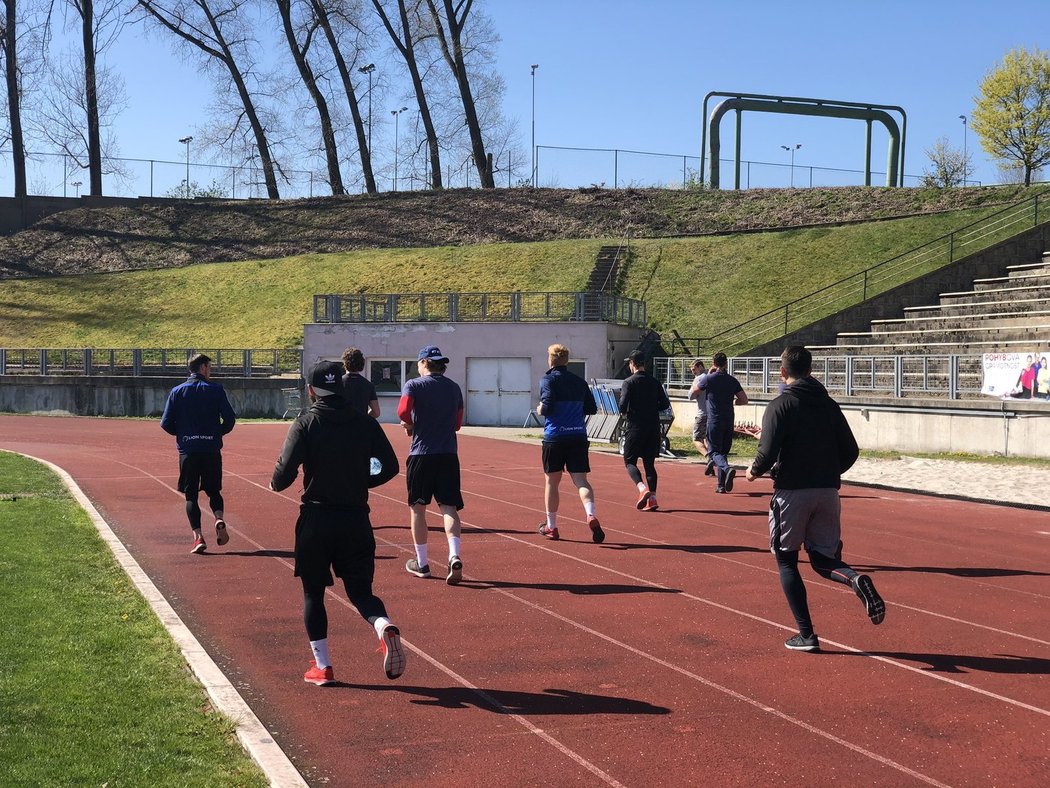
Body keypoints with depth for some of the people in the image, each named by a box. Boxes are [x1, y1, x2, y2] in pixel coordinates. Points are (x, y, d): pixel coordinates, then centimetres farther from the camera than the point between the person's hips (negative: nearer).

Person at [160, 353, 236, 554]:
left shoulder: (177, 391, 3)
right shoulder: (216, 389, 0)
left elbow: (166, 423, 0)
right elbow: (230, 419, -4)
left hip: (187, 451, 0)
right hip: (212, 450, 0)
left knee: (191, 495, 6)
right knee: (214, 491, 15)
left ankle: (198, 536, -5)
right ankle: (220, 520, -12)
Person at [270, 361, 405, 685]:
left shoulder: (305, 424, -6)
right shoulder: (365, 423, 3)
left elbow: (286, 472, -14)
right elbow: (391, 467, 2)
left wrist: (275, 484, 9)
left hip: (316, 519, -2)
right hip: (356, 520, 2)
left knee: (313, 592, 13)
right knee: (360, 590, 10)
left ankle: (322, 666, 12)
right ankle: (384, 626, -21)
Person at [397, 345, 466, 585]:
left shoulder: (413, 385, -2)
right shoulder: (454, 388, 12)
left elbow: (403, 411, -19)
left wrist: (410, 426, 0)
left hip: (421, 453, -3)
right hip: (449, 453, 3)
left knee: (418, 508, 10)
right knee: (449, 507, 0)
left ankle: (421, 562, 16)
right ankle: (454, 556, -21)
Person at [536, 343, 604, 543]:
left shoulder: (548, 380, -4)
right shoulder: (579, 381, 11)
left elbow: (548, 405, -16)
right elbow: (592, 408, 12)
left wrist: (540, 410, 5)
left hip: (554, 437, -3)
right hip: (578, 437, 3)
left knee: (551, 482, 11)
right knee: (581, 480, 0)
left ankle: (551, 526, 20)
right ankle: (591, 515, -26)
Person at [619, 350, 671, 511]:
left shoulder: (629, 382, -6)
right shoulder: (654, 382, 8)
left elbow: (623, 404, -16)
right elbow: (665, 404, 7)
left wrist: (623, 413, 5)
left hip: (635, 427, -5)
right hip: (653, 428, 5)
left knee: (629, 461, 4)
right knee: (649, 463, 9)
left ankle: (642, 488, -19)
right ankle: (652, 497, 1)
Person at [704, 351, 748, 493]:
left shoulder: (709, 379, -6)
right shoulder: (732, 381, 4)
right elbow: (744, 400, 5)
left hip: (714, 421, -4)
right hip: (729, 421, 4)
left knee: (715, 452, -4)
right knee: (723, 452, 13)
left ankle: (727, 469, -34)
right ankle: (721, 485, 12)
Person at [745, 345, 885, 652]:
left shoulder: (780, 406, -7)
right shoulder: (829, 405, 8)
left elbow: (768, 452, -16)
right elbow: (851, 452, 7)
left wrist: (754, 472, 4)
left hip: (791, 492, -4)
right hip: (828, 492, 5)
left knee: (786, 561, 11)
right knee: (824, 559, 14)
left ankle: (806, 635, 7)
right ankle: (856, 580, -20)